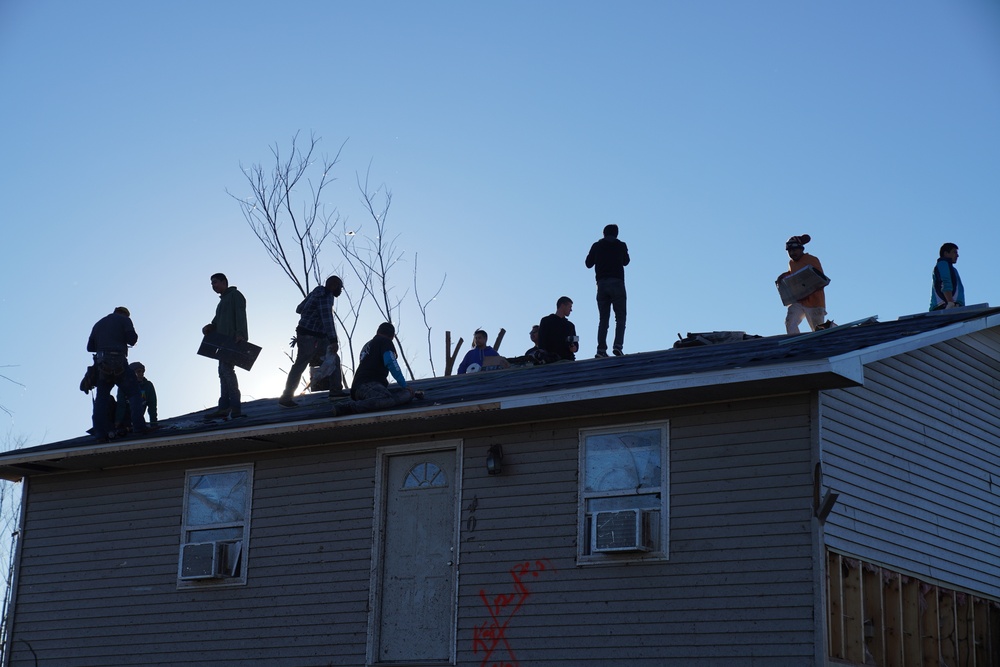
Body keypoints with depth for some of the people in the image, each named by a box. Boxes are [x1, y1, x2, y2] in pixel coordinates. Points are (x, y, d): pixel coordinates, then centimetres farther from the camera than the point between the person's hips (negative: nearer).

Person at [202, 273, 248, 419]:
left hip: (234, 340, -10)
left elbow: (240, 315, -13)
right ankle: (224, 408, 2)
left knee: (226, 369, -18)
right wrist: (210, 327, 4)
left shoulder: (235, 295, 0)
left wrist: (240, 334, -25)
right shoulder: (223, 301, 29)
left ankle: (235, 407, -22)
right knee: (224, 371, 5)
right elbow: (218, 321, 26)